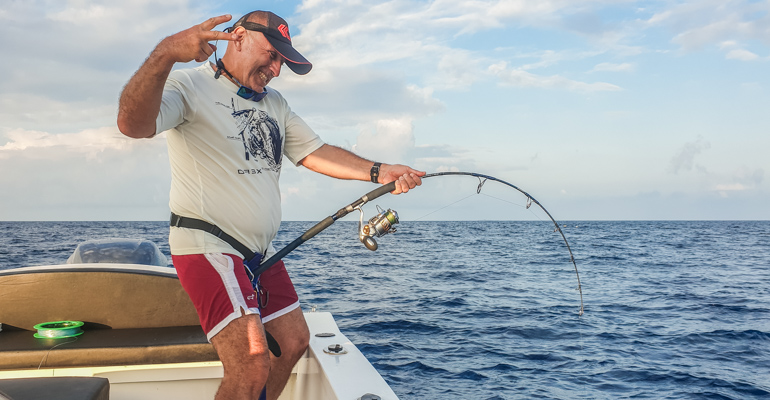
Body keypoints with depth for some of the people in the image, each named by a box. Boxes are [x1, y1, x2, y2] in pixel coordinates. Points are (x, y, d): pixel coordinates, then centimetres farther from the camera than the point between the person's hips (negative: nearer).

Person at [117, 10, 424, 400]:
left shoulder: (275, 104, 18)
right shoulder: (190, 85, -9)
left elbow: (315, 152, 13)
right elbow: (133, 124, -27)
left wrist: (378, 172, -1)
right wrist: (164, 54, -43)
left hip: (261, 251, 9)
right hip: (208, 247, -8)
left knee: (293, 342, 15)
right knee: (251, 368, -18)